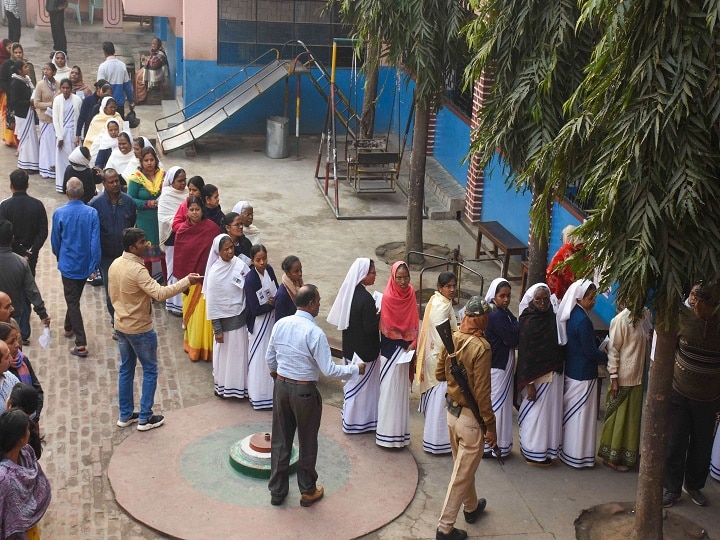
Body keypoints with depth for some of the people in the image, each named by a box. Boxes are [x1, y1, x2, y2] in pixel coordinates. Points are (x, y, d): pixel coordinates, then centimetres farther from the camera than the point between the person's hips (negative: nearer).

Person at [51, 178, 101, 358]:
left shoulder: (59, 213, -14)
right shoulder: (92, 213, -13)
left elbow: (55, 240, -1)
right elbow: (95, 241, -13)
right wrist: (94, 265, -4)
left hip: (68, 264, -2)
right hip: (85, 264, 2)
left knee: (72, 302, 3)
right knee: (75, 299, 24)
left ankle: (81, 344, -3)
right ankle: (69, 328, 44)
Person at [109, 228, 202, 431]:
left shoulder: (115, 265, 0)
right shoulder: (137, 270, -27)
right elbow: (159, 293, -36)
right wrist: (187, 281, -36)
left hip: (121, 326, 8)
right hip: (140, 329, -8)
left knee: (126, 369, 18)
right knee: (150, 371, 7)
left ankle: (125, 415, 27)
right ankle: (145, 418, 13)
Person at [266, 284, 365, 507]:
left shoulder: (281, 324, -4)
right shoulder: (314, 333, -22)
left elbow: (270, 359, 9)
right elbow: (329, 370, -21)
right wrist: (356, 369, -7)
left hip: (281, 386, 5)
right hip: (304, 391, -5)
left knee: (280, 440, 16)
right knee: (307, 443, 13)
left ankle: (277, 490, 27)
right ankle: (308, 492, 28)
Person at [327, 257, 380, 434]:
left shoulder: (348, 292, -2)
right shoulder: (366, 299, -26)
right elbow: (370, 328, -25)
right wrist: (380, 314, -10)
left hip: (350, 346, 8)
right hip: (364, 350, -8)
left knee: (353, 382, 22)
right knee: (362, 384, 8)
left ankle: (350, 415, 36)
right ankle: (360, 420, 21)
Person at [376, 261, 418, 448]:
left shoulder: (410, 293, 0)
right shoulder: (388, 297, -17)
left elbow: (413, 321, 6)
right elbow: (387, 328, -12)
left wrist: (413, 343, -4)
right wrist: (405, 341, -7)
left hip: (406, 348, 6)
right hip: (391, 348, -6)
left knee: (402, 388, 12)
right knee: (389, 389, -2)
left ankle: (399, 431, 21)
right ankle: (388, 433, 5)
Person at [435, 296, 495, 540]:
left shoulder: (452, 339, -4)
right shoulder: (481, 348, -25)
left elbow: (439, 374, 6)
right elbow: (482, 393, -23)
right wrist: (491, 426, -14)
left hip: (452, 411, 7)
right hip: (471, 417, -7)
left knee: (463, 466, 26)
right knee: (462, 474, 6)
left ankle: (472, 507, 47)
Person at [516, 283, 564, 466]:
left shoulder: (551, 317, 4)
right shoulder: (529, 322, -17)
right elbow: (525, 354, -17)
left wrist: (558, 371, 9)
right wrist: (529, 384, -19)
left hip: (553, 374, 8)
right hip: (536, 376, -7)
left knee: (550, 412, 15)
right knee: (536, 413, 3)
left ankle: (546, 450, 28)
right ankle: (533, 453, 16)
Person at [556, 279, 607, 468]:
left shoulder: (570, 316, 4)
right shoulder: (583, 321, -23)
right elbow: (590, 352, -19)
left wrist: (599, 353, 12)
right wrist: (607, 357, -3)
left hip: (570, 371, 9)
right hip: (583, 374, -9)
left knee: (570, 412, 18)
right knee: (581, 415, 3)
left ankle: (567, 449, 28)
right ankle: (578, 455, 12)